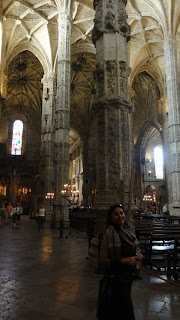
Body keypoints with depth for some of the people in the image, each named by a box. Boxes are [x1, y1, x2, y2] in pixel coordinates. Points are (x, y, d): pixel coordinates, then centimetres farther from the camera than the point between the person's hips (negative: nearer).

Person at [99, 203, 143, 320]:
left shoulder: (127, 230, 4)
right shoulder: (110, 234, -18)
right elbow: (103, 259, -18)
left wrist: (137, 255, 0)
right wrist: (124, 260, -23)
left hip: (129, 274, 7)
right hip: (117, 276, -7)